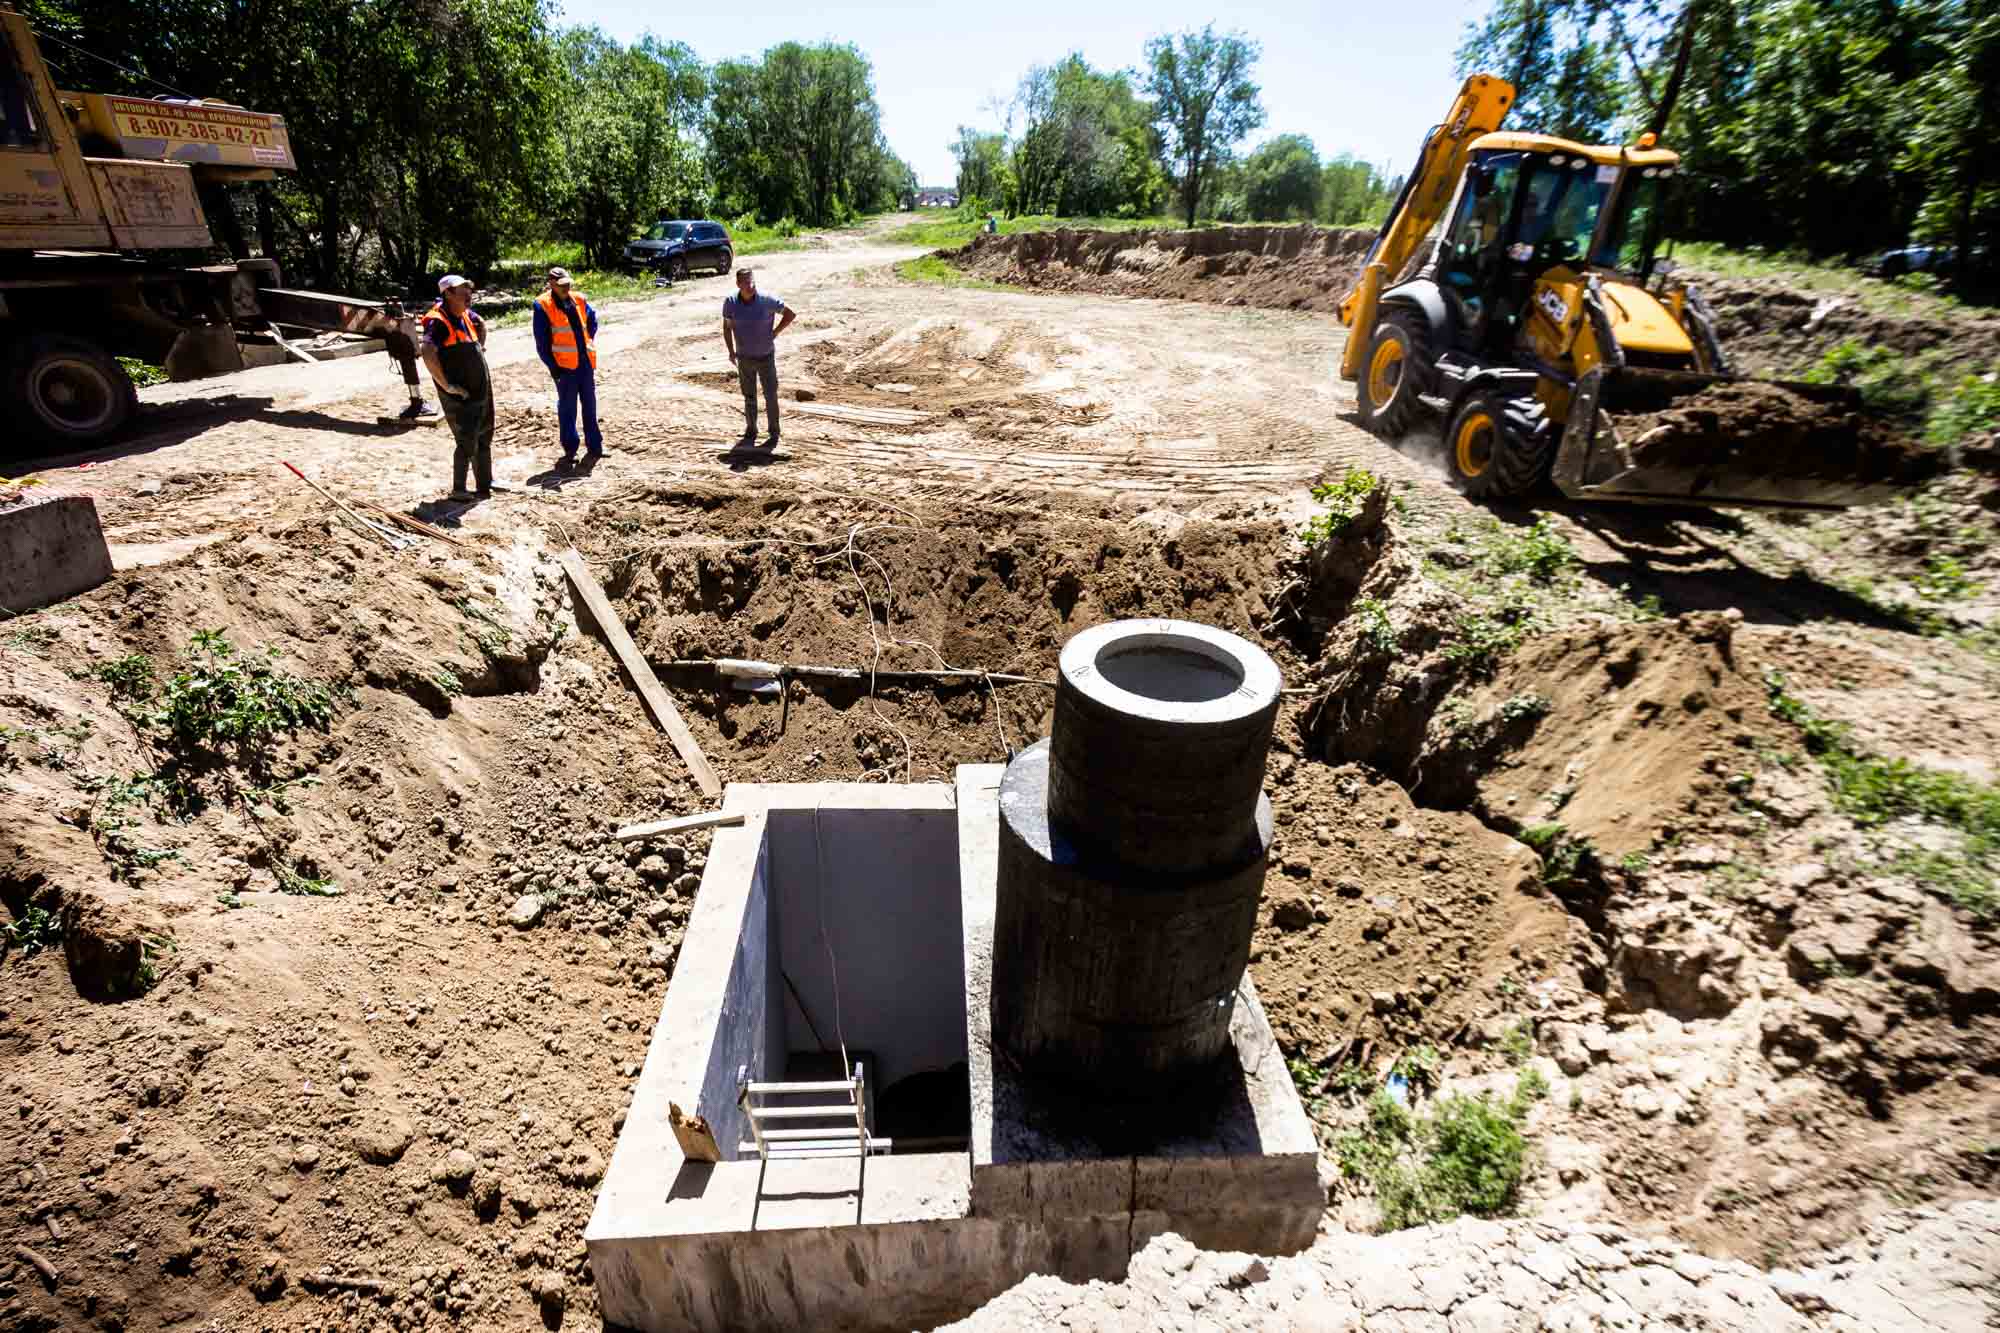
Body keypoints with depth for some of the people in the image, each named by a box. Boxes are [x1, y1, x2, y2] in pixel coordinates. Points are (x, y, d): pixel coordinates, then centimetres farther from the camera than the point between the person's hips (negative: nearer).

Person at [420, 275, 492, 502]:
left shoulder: (465, 314, 8)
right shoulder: (438, 321, -17)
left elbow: (481, 324, 34)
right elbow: (428, 354, -29)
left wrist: (480, 346, 24)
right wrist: (446, 385, -26)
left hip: (481, 389, 9)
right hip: (459, 395, -9)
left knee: (484, 438, 17)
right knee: (467, 442, -8)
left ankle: (485, 484, 30)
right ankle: (458, 489, 4)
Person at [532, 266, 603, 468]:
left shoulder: (578, 300, 7)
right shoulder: (543, 305, -7)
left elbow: (592, 319, 26)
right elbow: (541, 341, -7)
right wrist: (552, 366, -10)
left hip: (585, 361, 5)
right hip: (564, 365, -5)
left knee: (590, 405, 12)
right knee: (567, 408, 1)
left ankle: (595, 446, 21)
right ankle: (570, 450, 8)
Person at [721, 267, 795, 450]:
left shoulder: (767, 300, -18)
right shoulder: (730, 302, -11)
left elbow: (790, 314, -6)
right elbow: (727, 327, 1)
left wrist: (774, 333, -9)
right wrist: (731, 351, -8)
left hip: (766, 357, -2)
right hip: (744, 358, 2)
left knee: (770, 396, 3)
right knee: (749, 397, 14)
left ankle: (774, 434, 16)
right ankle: (750, 432, 27)